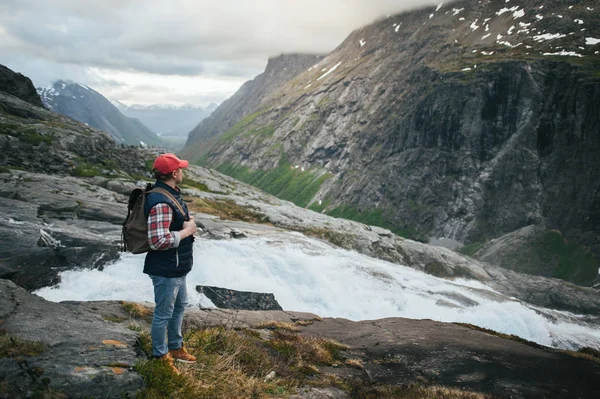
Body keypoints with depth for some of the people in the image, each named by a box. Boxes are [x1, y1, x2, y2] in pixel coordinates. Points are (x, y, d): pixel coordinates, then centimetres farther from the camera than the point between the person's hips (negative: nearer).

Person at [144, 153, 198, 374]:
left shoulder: (171, 194, 7)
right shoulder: (161, 203, -27)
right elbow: (158, 240, -33)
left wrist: (188, 223, 3)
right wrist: (186, 231, -21)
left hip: (177, 268, 11)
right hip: (165, 270, -11)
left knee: (180, 306, 25)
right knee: (164, 313, 7)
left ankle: (175, 347, 43)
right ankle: (161, 356, 25)